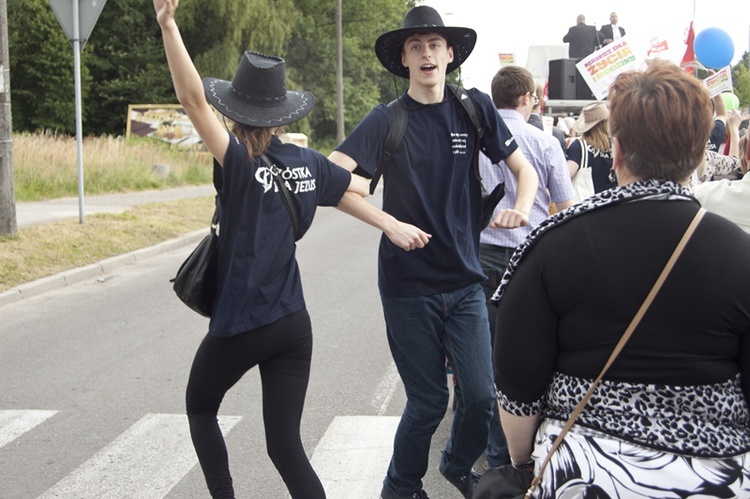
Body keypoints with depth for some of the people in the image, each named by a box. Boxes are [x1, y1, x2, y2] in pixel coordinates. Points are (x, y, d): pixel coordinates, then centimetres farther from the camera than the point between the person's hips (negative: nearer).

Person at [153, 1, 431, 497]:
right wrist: (396, 226, 23)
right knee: (286, 445, 6)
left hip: (238, 325, -4)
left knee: (200, 409, 24)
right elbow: (365, 189, 11)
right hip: (294, 325, 5)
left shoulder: (240, 164, -15)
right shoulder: (308, 162, 1)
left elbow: (194, 100, -25)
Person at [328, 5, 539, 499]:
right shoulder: (388, 119, -5)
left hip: (464, 280, 2)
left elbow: (524, 169, 7)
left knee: (481, 394, 0)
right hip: (408, 284, -2)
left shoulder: (474, 107, 1)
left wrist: (521, 208, -15)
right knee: (428, 400, 4)